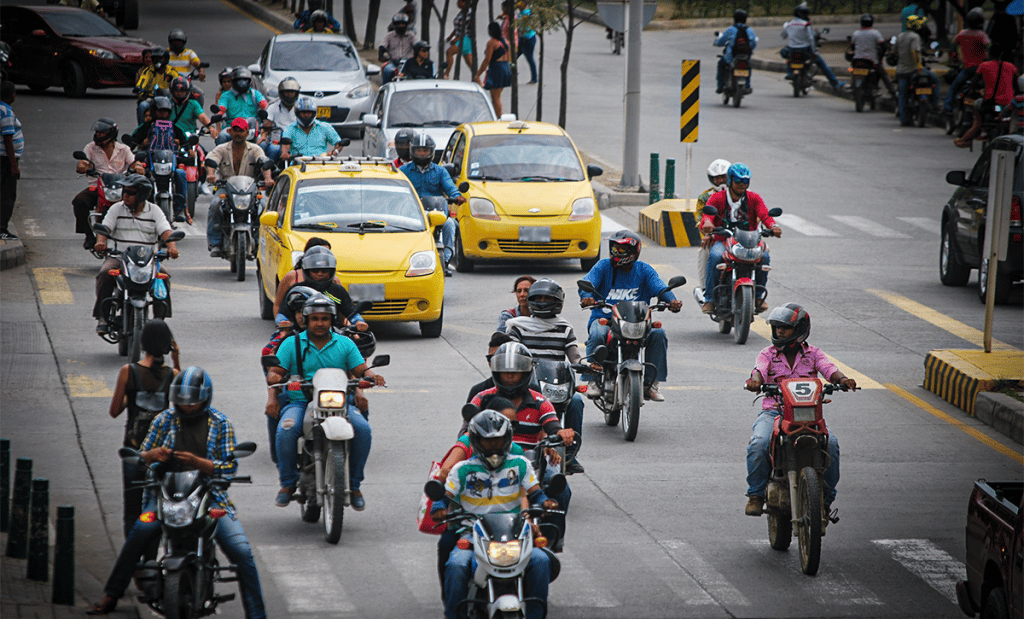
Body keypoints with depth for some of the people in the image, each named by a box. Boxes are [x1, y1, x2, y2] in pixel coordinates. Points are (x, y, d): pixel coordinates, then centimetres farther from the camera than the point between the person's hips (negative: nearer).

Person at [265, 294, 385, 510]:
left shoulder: (345, 344, 14)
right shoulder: (292, 344, 9)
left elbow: (361, 369, 8)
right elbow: (275, 372, 4)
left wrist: (371, 376, -15)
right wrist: (274, 377, -21)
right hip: (300, 401, -1)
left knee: (363, 429, -26)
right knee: (286, 431, -32)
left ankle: (354, 484, -9)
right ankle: (288, 482, -10)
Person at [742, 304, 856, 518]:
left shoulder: (812, 354, 10)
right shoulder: (768, 354, 9)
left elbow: (829, 369, -7)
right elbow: (759, 370, -12)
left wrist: (843, 380, -30)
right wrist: (755, 381, -37)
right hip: (773, 411, 0)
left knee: (831, 444, -26)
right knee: (758, 444, -30)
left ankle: (825, 498, -9)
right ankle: (756, 495, -11)